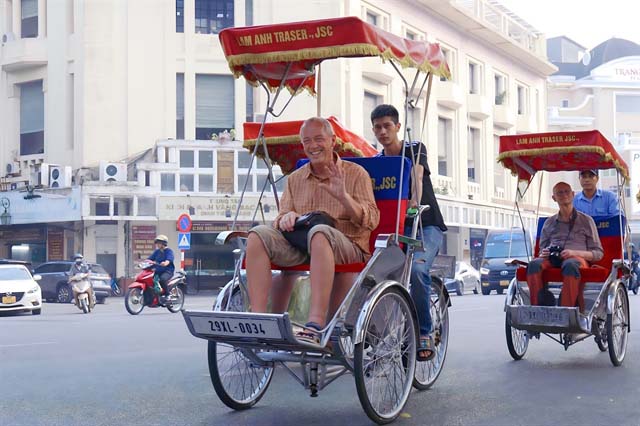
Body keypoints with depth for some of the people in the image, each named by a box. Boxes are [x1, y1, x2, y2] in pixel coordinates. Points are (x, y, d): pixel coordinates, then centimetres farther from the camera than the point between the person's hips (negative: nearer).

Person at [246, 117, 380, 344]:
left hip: (345, 245, -4)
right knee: (258, 235, -23)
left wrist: (343, 197, -18)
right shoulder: (295, 179, 21)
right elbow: (281, 219, 17)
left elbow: (371, 220, -2)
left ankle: (316, 324, -49)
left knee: (319, 232, -40)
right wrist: (286, 218, -8)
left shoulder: (356, 174, 9)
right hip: (297, 244, 4)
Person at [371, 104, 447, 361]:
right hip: (396, 227, 4)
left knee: (417, 270, -31)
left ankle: (424, 334, -19)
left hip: (426, 225, -4)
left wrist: (415, 201, -42)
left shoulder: (414, 149, -2)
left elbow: (416, 175, -22)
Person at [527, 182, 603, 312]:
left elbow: (598, 253, 11)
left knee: (570, 265, -41)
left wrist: (574, 252, -8)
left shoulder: (586, 220, 16)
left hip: (578, 259, -3)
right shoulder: (549, 223, 25)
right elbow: (542, 250, 28)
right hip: (551, 259, 3)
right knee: (534, 264, -34)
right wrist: (543, 254, 1)